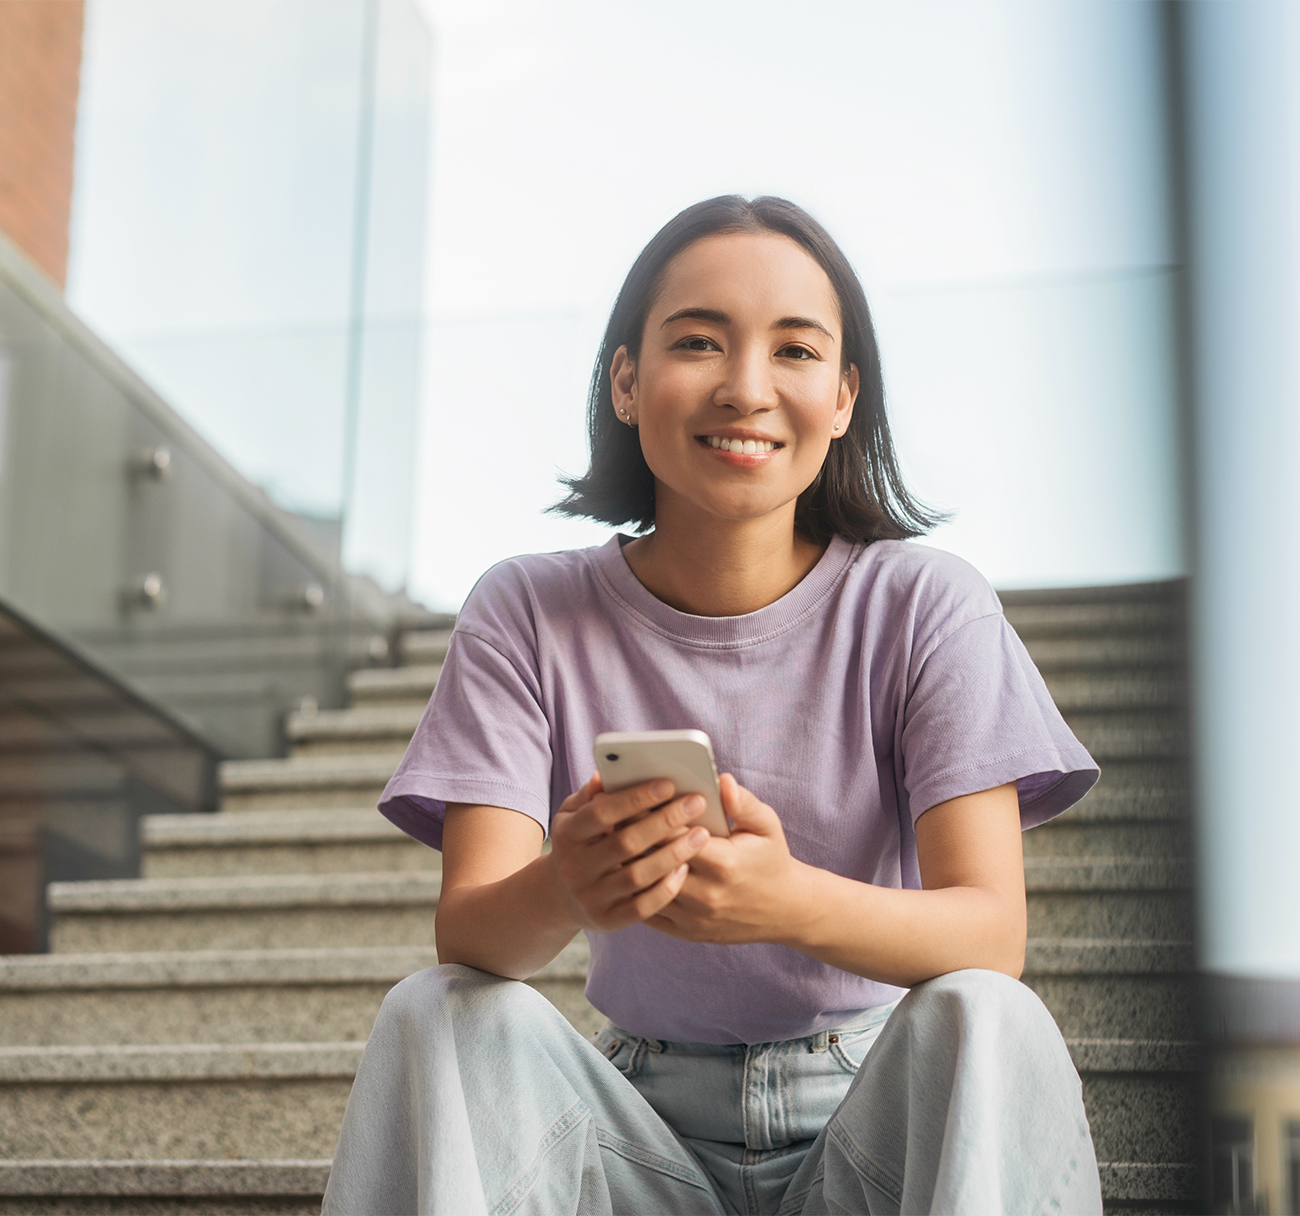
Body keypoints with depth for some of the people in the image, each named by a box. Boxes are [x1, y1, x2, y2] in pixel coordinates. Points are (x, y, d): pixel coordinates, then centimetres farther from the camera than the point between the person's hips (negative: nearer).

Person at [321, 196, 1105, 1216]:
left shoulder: (922, 606, -5)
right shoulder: (528, 615, -1)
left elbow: (994, 935, -16)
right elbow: (466, 930, -13)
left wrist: (794, 904, -39)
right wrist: (562, 894, -39)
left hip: (879, 1120, -1)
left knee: (983, 1019, -32)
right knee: (435, 1014, -26)